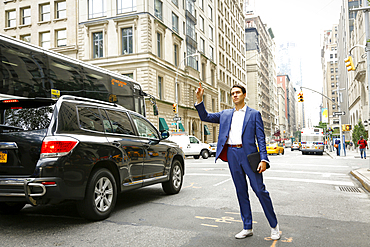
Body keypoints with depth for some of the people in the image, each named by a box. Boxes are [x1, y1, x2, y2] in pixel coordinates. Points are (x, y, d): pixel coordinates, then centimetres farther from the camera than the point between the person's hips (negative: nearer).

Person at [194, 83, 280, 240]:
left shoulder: (254, 114, 5)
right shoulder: (226, 114, 16)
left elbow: (261, 138, -1)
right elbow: (205, 117, 14)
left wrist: (263, 159, -11)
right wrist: (199, 99, 0)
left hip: (248, 154, -4)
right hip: (232, 154, 4)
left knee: (260, 190, -3)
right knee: (241, 192, 9)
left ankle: (274, 226, 14)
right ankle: (247, 228, 19)